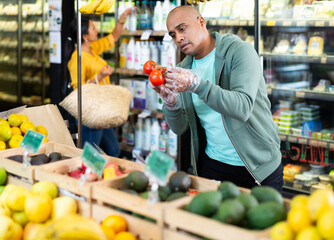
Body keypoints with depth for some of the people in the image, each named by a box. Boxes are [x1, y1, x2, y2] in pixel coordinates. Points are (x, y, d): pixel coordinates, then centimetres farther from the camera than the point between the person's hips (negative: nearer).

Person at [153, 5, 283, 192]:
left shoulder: (239, 50, -12)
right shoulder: (184, 68, 5)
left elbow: (243, 108, -28)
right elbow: (180, 128, 1)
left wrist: (196, 84, -36)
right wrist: (170, 102, -19)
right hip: (212, 164, 4)